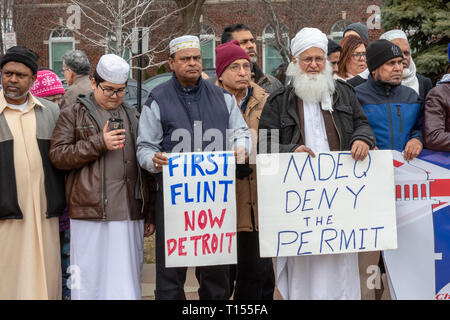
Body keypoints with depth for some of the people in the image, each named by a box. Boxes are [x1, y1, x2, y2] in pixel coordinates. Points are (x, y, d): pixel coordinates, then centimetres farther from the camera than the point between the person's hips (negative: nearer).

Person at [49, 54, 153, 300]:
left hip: (129, 213, 4)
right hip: (91, 212, -4)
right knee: (90, 280, -2)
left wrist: (149, 212, 19)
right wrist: (99, 143, -13)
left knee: (127, 280, 5)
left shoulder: (132, 116, 20)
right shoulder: (73, 114, 6)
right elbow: (57, 155, -3)